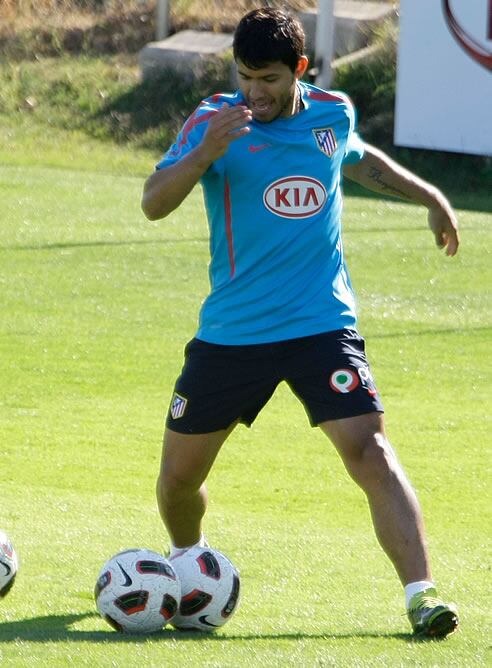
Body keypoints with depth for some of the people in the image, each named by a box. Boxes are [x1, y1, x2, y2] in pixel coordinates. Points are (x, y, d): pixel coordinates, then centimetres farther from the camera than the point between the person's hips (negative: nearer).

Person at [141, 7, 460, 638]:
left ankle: (420, 594, -20)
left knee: (371, 453, -17)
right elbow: (153, 202, -21)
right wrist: (205, 153, -36)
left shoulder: (334, 114, 3)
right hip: (231, 332, 0)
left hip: (323, 325, 1)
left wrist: (429, 195, 27)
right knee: (179, 476, 10)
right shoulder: (214, 121, -8)